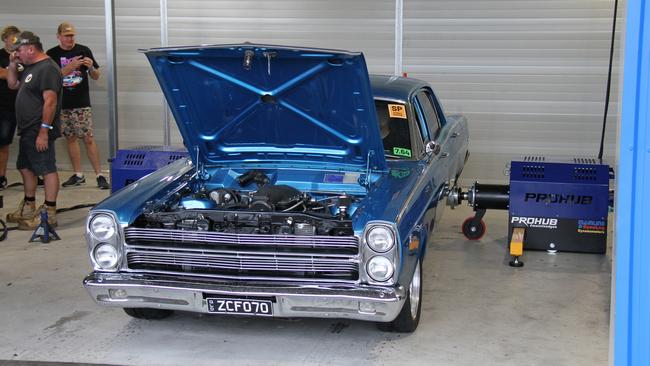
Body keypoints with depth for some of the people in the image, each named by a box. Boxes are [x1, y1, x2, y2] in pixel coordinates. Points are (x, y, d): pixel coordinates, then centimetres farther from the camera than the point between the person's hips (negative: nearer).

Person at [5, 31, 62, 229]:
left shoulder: (47, 69, -16)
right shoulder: (30, 68, 16)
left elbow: (50, 101, -22)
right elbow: (12, 84, 27)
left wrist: (44, 131, -25)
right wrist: (12, 64, 11)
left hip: (39, 132, -11)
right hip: (27, 131, 11)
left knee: (47, 170, -7)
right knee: (25, 168, 18)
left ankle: (49, 215, -5)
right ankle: (28, 209, 31)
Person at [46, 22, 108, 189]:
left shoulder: (83, 51, 3)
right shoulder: (52, 54, 4)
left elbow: (96, 76, 8)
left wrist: (91, 68, -15)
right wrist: (70, 67, -17)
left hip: (82, 104, -2)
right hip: (62, 105, 2)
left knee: (89, 139, -6)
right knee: (71, 139, 8)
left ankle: (99, 175, -4)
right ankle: (78, 175, 17)